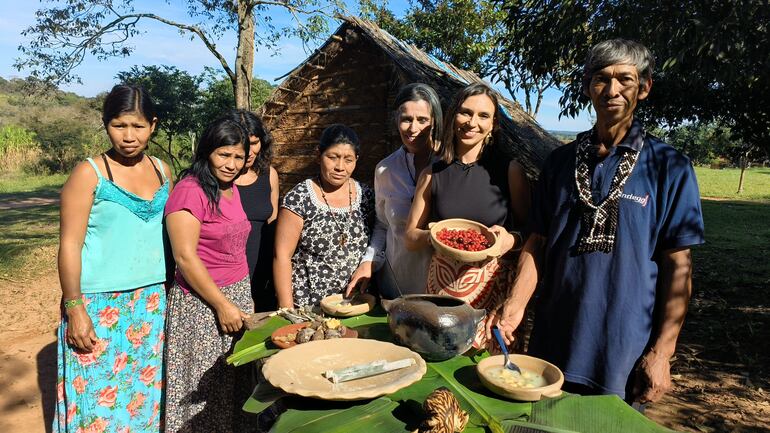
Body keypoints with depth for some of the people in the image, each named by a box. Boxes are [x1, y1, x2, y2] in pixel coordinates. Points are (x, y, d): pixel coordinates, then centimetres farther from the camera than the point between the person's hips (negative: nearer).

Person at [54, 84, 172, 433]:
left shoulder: (162, 171, 5)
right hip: (99, 303, -4)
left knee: (145, 391, 14)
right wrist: (75, 309, -13)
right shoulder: (88, 174, -9)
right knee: (101, 393, 6)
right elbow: (70, 244, -10)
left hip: (152, 301, 4)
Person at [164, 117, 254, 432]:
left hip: (239, 294, 8)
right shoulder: (190, 191, -14)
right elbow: (185, 257, -18)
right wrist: (222, 305, -16)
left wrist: (241, 300, 14)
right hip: (202, 303, -7)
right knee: (205, 389, 5)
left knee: (235, 386, 16)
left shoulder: (232, 190, 10)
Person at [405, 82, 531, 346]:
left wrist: (511, 240, -13)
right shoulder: (432, 174, 7)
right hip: (442, 287, 1)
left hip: (494, 287, -1)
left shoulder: (509, 171, 1)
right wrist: (432, 236, -12)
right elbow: (410, 238, 8)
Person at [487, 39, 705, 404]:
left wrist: (662, 352, -9)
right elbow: (538, 243, 5)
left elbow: (677, 265, -5)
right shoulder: (560, 161, 4)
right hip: (553, 345, 3)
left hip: (626, 355, -2)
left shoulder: (669, 168, -4)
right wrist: (515, 304, -10)